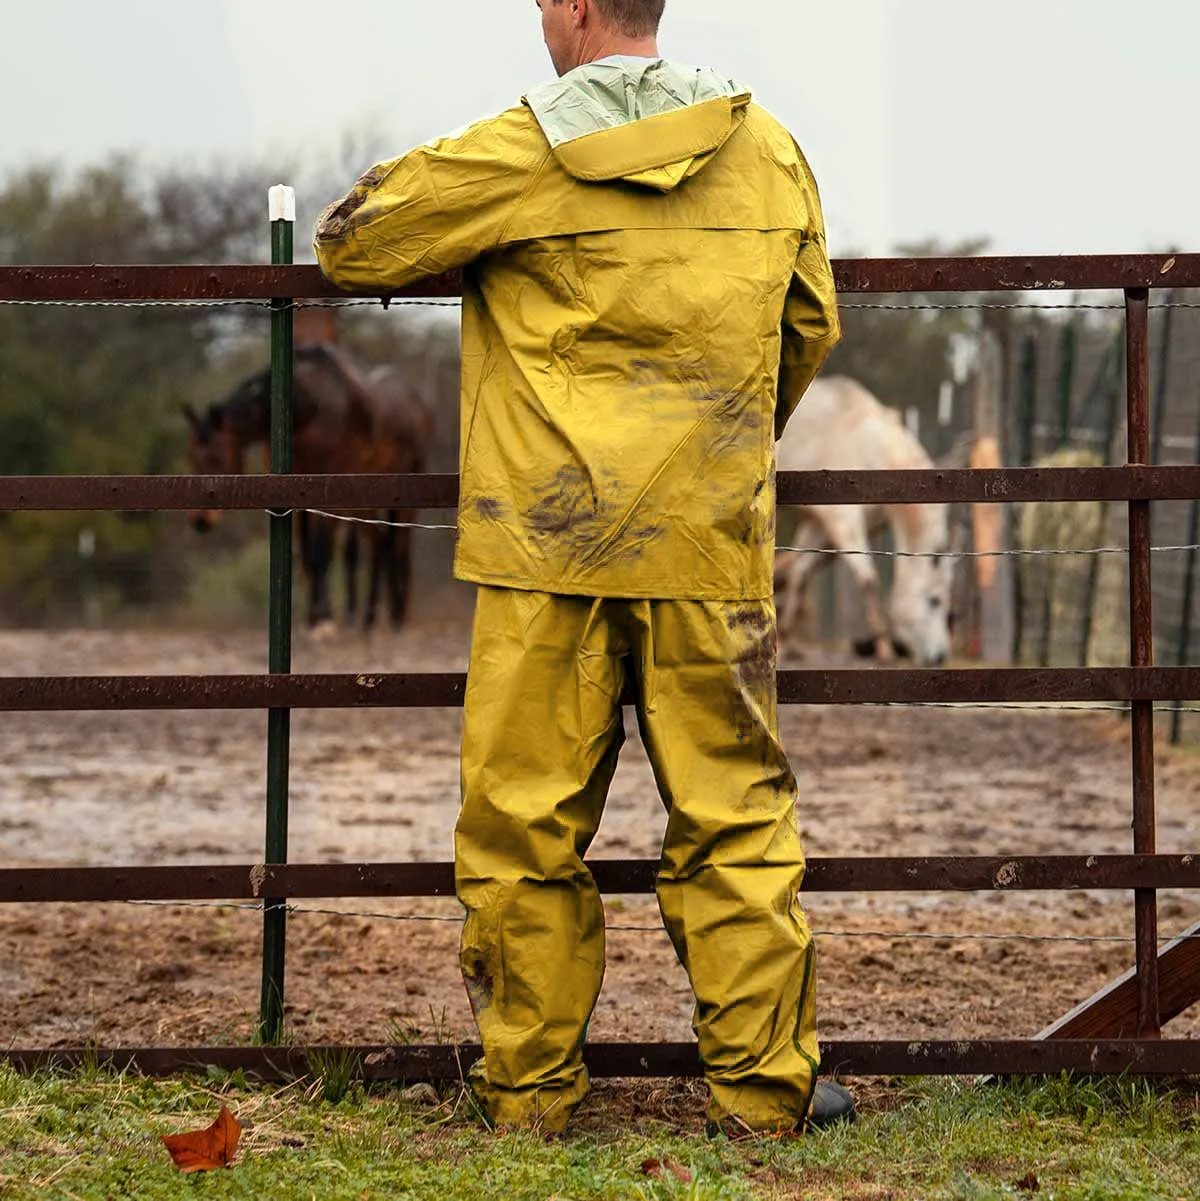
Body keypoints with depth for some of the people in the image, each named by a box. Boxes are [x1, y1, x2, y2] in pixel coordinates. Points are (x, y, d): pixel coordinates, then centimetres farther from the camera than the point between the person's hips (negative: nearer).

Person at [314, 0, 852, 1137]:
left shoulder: (519, 153, -5)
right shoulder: (767, 150, 7)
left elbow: (350, 243, 3)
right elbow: (808, 330, 19)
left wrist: (402, 179, 26)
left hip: (547, 538, -2)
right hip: (710, 544, 3)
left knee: (524, 822, 7)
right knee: (734, 818, 8)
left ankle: (527, 1083, 12)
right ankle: (761, 1080, 9)